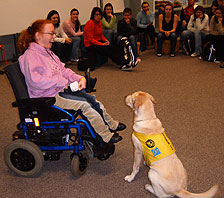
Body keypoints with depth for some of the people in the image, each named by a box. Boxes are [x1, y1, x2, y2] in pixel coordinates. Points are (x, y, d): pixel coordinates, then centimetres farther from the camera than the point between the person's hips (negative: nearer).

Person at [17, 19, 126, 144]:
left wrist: (80, 78, -1)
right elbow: (35, 80, -29)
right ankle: (106, 137, -8)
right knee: (85, 104, -19)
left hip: (61, 89, 9)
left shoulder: (47, 52, 16)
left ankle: (111, 125, 11)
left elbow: (63, 69, 17)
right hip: (48, 97, -9)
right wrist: (63, 82, -25)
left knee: (92, 100, -4)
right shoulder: (30, 55, -15)